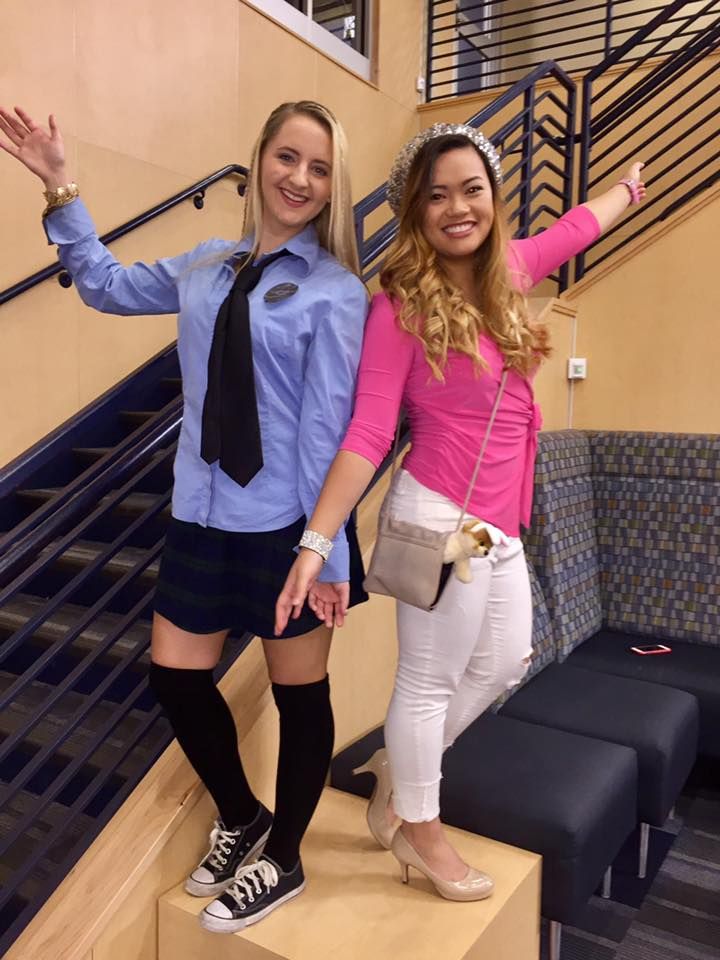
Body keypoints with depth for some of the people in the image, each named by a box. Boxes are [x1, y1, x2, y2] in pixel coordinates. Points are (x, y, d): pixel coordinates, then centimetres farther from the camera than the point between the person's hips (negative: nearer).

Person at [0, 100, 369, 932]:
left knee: (299, 694, 11)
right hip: (202, 515, 6)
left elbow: (326, 429, -14)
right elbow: (106, 285, 24)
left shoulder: (334, 293, -10)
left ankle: (283, 860, 37)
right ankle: (240, 819, 42)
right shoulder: (206, 267, 7)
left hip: (286, 523, -6)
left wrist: (329, 548, -14)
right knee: (175, 677, 15)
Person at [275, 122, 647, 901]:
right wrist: (316, 543, -23)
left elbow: (572, 230, 28)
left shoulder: (506, 273, 8)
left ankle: (397, 766, 40)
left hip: (498, 523, 9)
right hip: (444, 516, -8)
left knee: (504, 664, 21)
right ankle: (418, 830, 31)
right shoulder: (401, 306, -13)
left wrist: (628, 187, 47)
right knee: (430, 679, 7)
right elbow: (367, 434, -17)